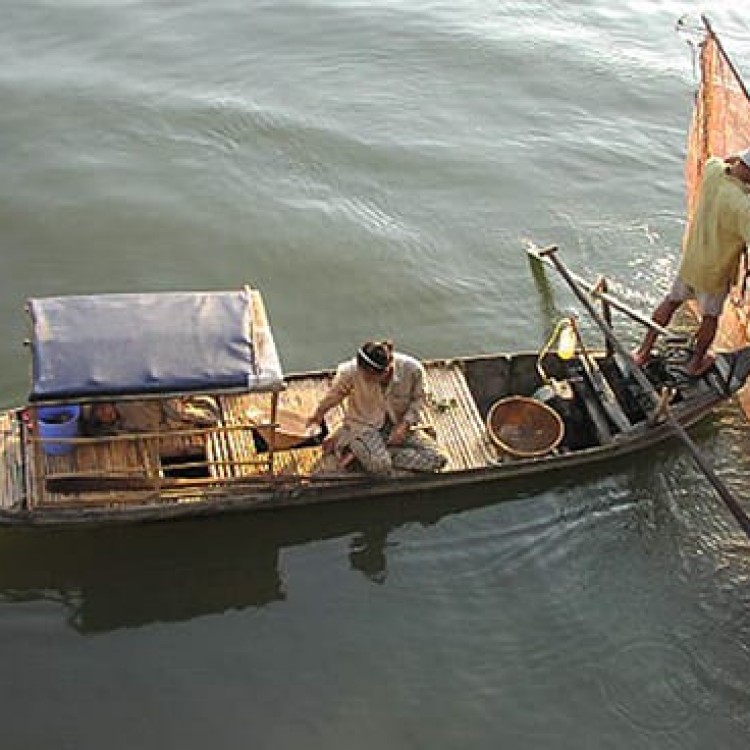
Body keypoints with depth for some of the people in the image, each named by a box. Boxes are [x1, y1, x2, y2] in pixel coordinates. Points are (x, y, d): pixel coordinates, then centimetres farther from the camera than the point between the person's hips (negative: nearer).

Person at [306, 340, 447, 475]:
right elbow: (335, 394, -1)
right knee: (379, 465, -35)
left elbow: (417, 398, -1)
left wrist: (405, 424, -16)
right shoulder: (351, 371, -24)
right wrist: (319, 413, 15)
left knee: (436, 459, -18)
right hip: (364, 425, -4)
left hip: (398, 426, 4)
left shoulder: (412, 370, -22)